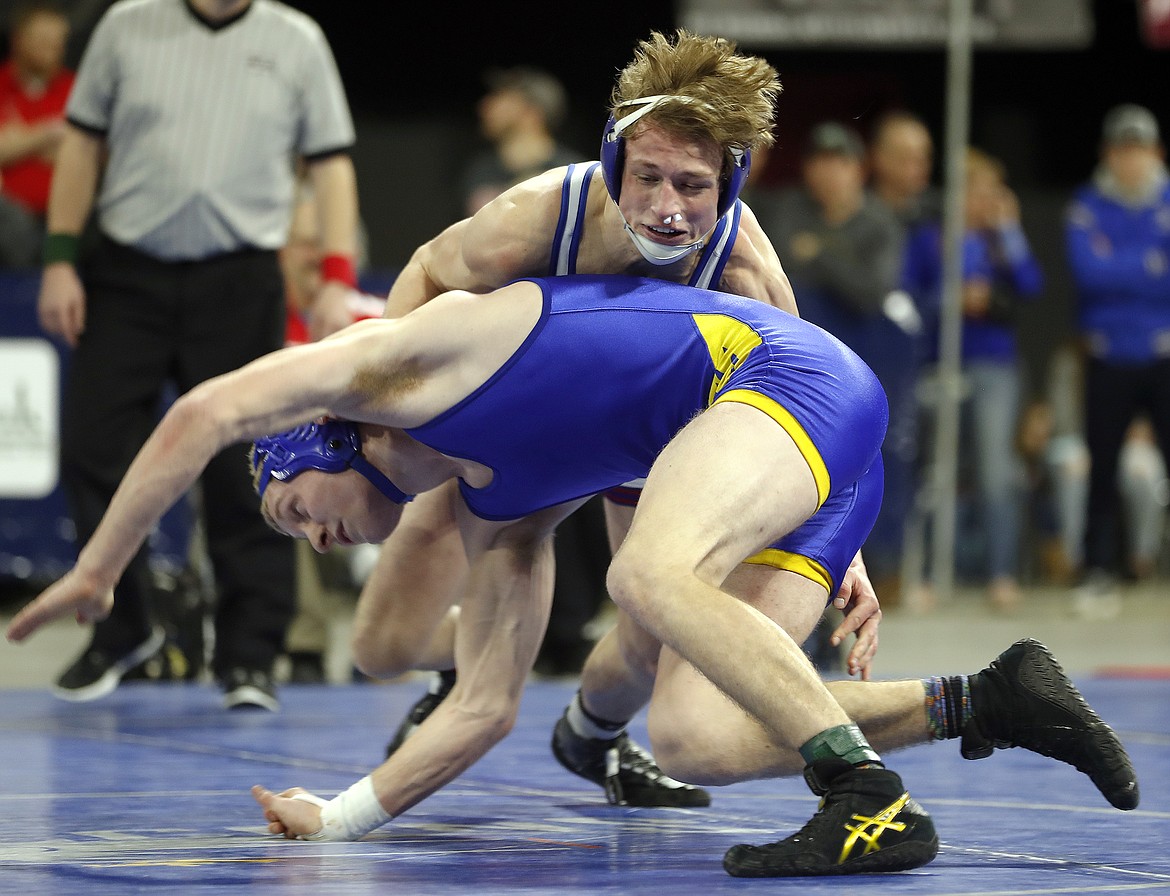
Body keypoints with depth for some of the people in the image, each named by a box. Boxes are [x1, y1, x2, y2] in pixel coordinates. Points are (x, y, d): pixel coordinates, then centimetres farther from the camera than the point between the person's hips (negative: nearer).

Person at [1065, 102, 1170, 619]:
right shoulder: (1087, 207, 3)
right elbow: (1090, 269, -11)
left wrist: (1122, 272, -12)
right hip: (1109, 358, 1)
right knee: (1102, 470, 4)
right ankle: (1099, 574, 11)